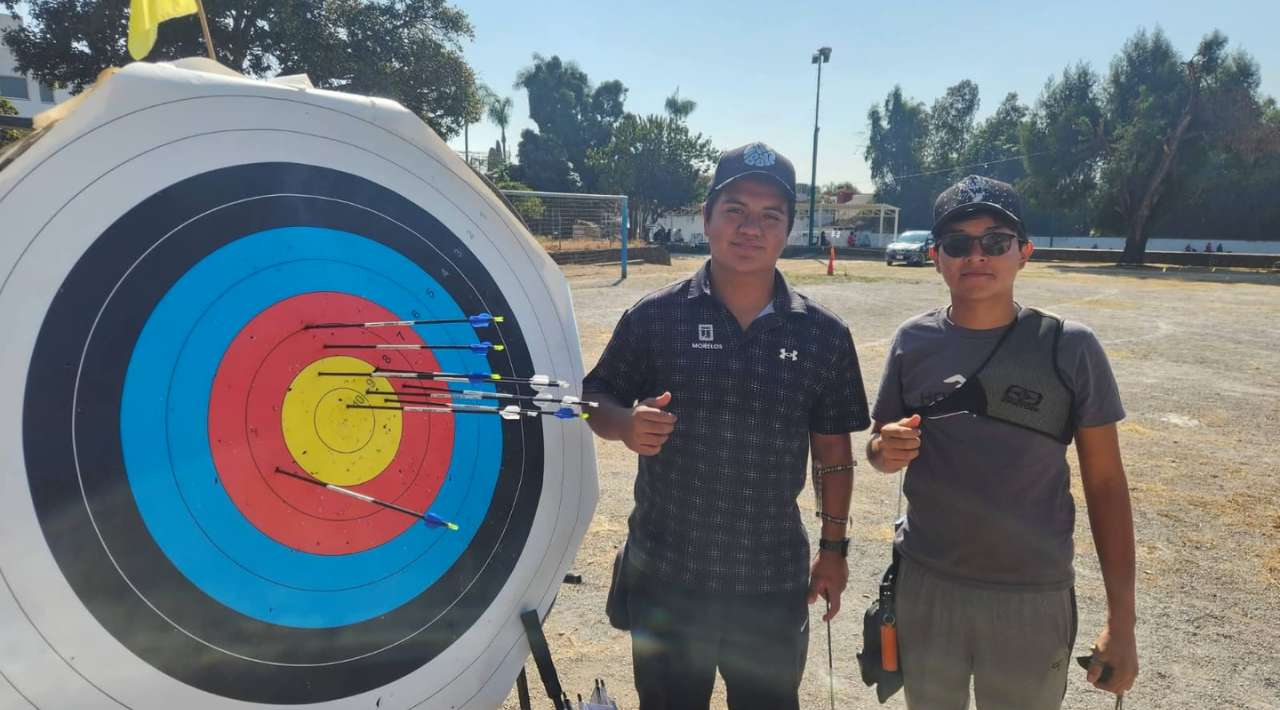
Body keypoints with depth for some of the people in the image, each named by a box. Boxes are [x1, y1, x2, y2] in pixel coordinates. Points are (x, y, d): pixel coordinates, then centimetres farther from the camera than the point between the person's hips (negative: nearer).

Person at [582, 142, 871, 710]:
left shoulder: (823, 335, -3)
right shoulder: (653, 317, -8)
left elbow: (834, 454, 4)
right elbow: (596, 402, 1)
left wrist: (834, 547, 7)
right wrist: (627, 424, -21)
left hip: (774, 579, 1)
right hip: (664, 573, -1)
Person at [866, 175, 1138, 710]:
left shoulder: (1069, 348, -8)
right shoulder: (914, 342, -3)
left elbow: (1105, 482, -3)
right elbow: (878, 446, 9)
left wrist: (1121, 619, -4)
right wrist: (885, 451, -15)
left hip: (1033, 597, -2)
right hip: (925, 585, 2)